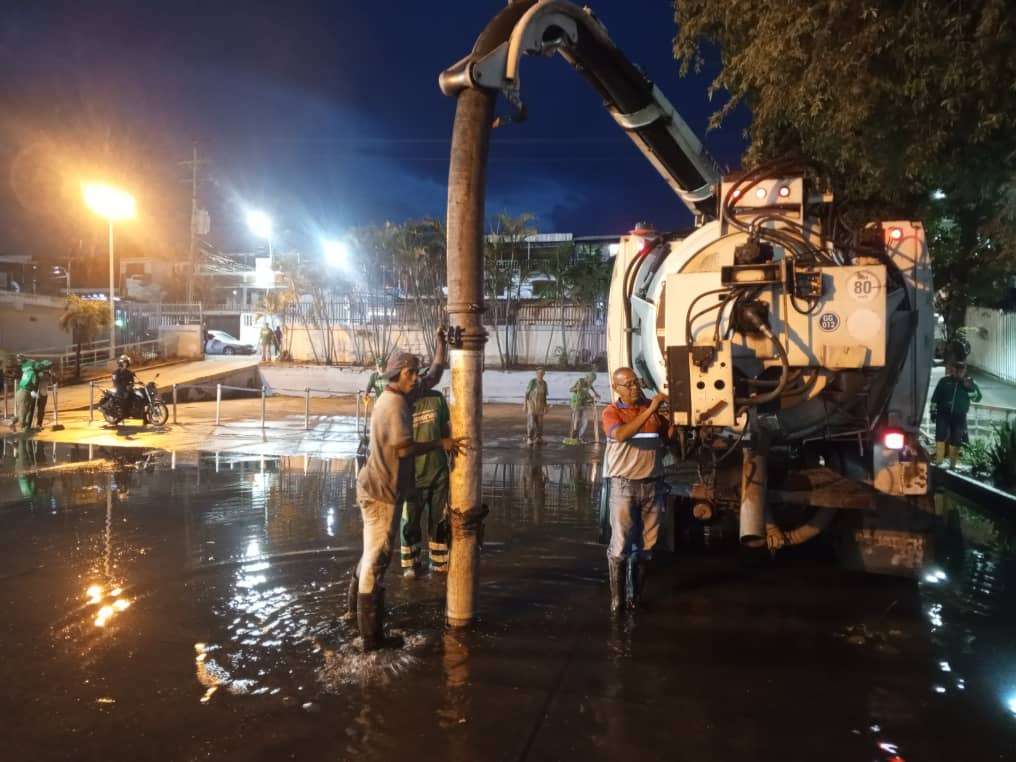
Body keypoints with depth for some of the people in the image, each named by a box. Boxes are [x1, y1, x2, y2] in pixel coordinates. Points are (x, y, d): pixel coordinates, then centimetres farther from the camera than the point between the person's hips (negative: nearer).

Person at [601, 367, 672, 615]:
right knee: (620, 545, -2)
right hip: (624, 486, -4)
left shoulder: (654, 408, 8)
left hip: (653, 484, 4)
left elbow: (669, 436, 12)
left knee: (646, 545, 9)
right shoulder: (611, 412, -4)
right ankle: (617, 598, 7)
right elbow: (621, 434, -24)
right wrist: (650, 411, -28)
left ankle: (636, 595, 21)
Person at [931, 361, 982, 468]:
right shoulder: (944, 381, 2)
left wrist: (970, 388, -18)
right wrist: (933, 411, 1)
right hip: (943, 414, -1)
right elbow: (935, 397, 6)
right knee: (940, 436, -11)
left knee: (956, 440, 5)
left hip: (959, 417, 1)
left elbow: (977, 398, -1)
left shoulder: (968, 382, 5)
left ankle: (952, 464, 13)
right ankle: (938, 461, -8)